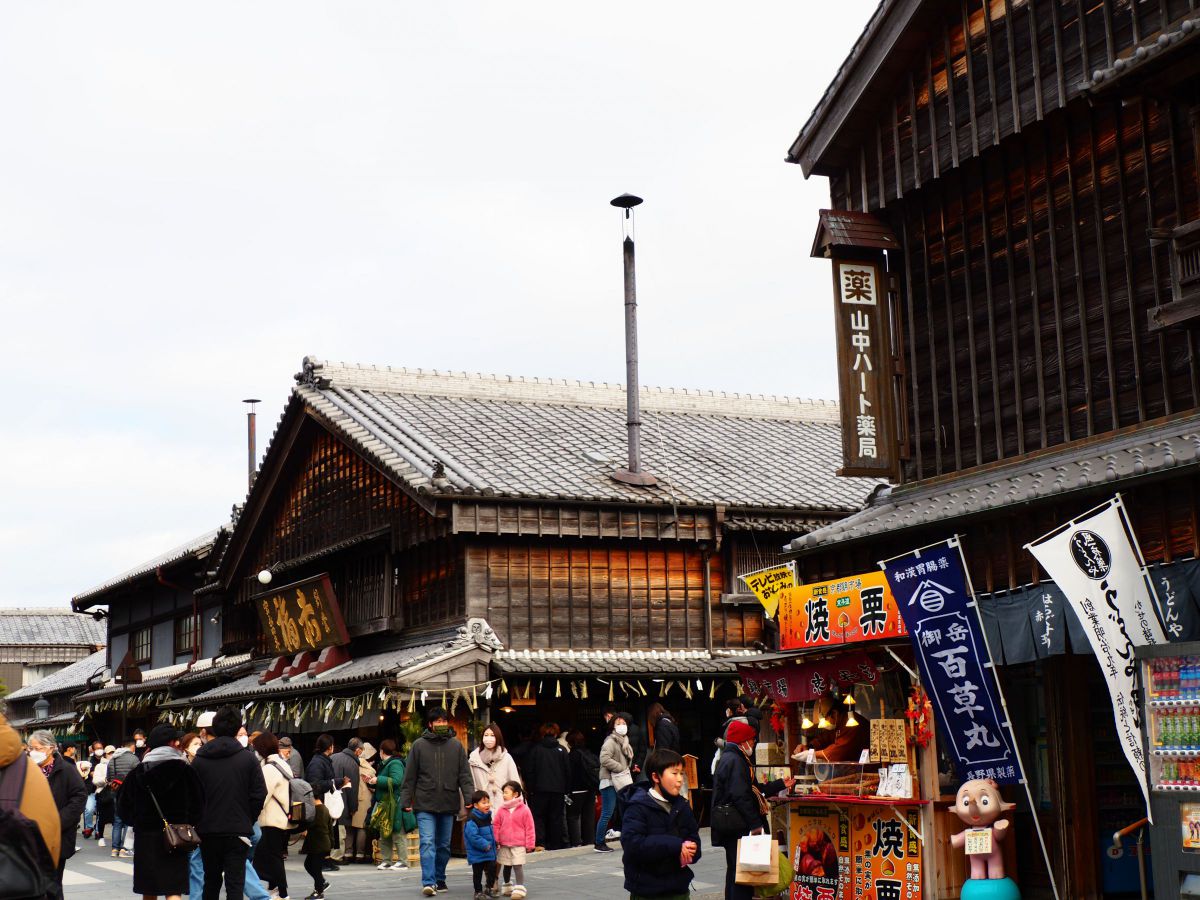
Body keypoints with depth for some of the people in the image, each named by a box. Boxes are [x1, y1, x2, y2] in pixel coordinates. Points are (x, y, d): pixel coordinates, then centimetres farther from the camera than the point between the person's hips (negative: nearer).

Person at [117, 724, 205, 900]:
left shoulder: (139, 771, 1)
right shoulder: (184, 770, -5)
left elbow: (123, 803, 3)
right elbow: (198, 802, -2)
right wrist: (187, 823, 14)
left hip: (145, 835, 2)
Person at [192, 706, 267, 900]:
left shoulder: (199, 760, 0)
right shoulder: (248, 759, -5)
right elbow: (259, 794, -6)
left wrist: (198, 822, 12)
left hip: (207, 831, 2)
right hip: (238, 831, -2)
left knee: (211, 880, 16)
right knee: (235, 883, -2)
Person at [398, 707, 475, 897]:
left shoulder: (456, 745, 5)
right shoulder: (419, 745, 1)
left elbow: (465, 775, 4)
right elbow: (410, 777, 2)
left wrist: (470, 798, -6)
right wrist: (405, 801, -2)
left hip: (448, 804, 2)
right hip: (425, 804, -2)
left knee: (444, 845, 12)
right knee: (428, 843, -12)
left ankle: (440, 879, 25)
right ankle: (428, 882, -15)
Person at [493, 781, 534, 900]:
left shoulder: (524, 810, -9)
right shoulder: (501, 810, 1)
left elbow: (529, 828, -6)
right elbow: (496, 826, 6)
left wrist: (530, 844, -6)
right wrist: (496, 841, 2)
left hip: (519, 844, -4)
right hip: (504, 844, 4)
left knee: (518, 866, -9)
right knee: (507, 866, 15)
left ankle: (519, 889, -7)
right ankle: (507, 886, 32)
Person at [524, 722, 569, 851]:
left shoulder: (536, 750, -1)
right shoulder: (561, 750, 2)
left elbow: (529, 771, -2)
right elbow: (567, 771, 3)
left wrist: (529, 788, 4)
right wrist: (567, 789, 9)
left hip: (540, 788, -1)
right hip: (558, 789, 1)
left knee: (538, 816, 6)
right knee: (556, 817, 8)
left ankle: (540, 842, -10)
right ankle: (555, 844, 7)